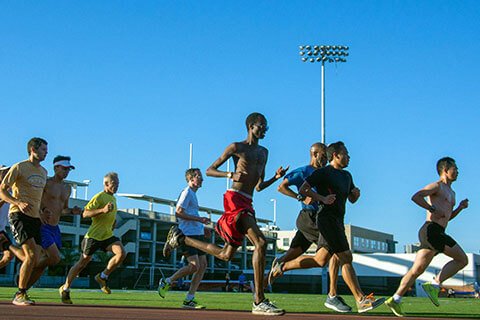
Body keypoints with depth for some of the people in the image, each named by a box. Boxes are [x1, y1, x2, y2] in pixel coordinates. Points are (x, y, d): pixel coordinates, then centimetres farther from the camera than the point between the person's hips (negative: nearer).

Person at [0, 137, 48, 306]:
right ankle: (20, 295, -11)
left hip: (35, 217, 7)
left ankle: (21, 293, 14)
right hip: (18, 215, -7)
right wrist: (19, 203, -21)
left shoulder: (43, 172, 19)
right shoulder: (19, 167, -2)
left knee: (35, 258, 2)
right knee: (32, 254, -19)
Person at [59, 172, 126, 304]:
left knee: (122, 253, -18)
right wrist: (103, 210, -29)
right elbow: (85, 213, -19)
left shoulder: (113, 198, 15)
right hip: (94, 235, -7)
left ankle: (102, 277, -2)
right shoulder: (99, 197, -11)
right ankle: (65, 288, 20)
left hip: (107, 235, 7)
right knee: (82, 263, 3)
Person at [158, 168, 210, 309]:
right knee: (194, 266, -15)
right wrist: (199, 219, -17)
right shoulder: (187, 192, -7)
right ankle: (166, 282, 3)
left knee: (202, 265, 1)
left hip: (197, 234, 10)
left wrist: (202, 226, 19)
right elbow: (178, 212, -17)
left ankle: (189, 300, 2)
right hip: (188, 234, -10)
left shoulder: (193, 194, 23)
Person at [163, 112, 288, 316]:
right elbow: (209, 170, 3)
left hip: (247, 204, 9)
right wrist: (231, 175, -14)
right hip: (235, 199, -9)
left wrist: (276, 177, 6)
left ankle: (180, 238, 28)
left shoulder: (263, 153, 24)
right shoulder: (236, 147, 3)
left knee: (226, 255, 13)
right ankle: (259, 302, -25)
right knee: (260, 242, -24)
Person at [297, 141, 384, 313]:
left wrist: (356, 193, 5)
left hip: (337, 221, 9)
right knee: (346, 258, -13)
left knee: (320, 260, 9)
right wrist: (322, 198, -22)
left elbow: (351, 199, 28)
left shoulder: (346, 175, 22)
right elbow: (303, 189, -10)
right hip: (327, 219, -9)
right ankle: (361, 301, -14)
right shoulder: (323, 172, -5)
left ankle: (283, 266, 23)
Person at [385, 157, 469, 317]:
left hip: (437, 233, 9)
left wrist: (460, 207, 19)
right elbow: (416, 197, -14)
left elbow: (448, 216, 36)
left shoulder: (451, 192, 29)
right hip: (432, 230, -9)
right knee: (462, 259, -11)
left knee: (417, 270, 4)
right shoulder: (436, 186, -1)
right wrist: (433, 209, -16)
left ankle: (395, 300, 2)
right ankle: (434, 284, -12)